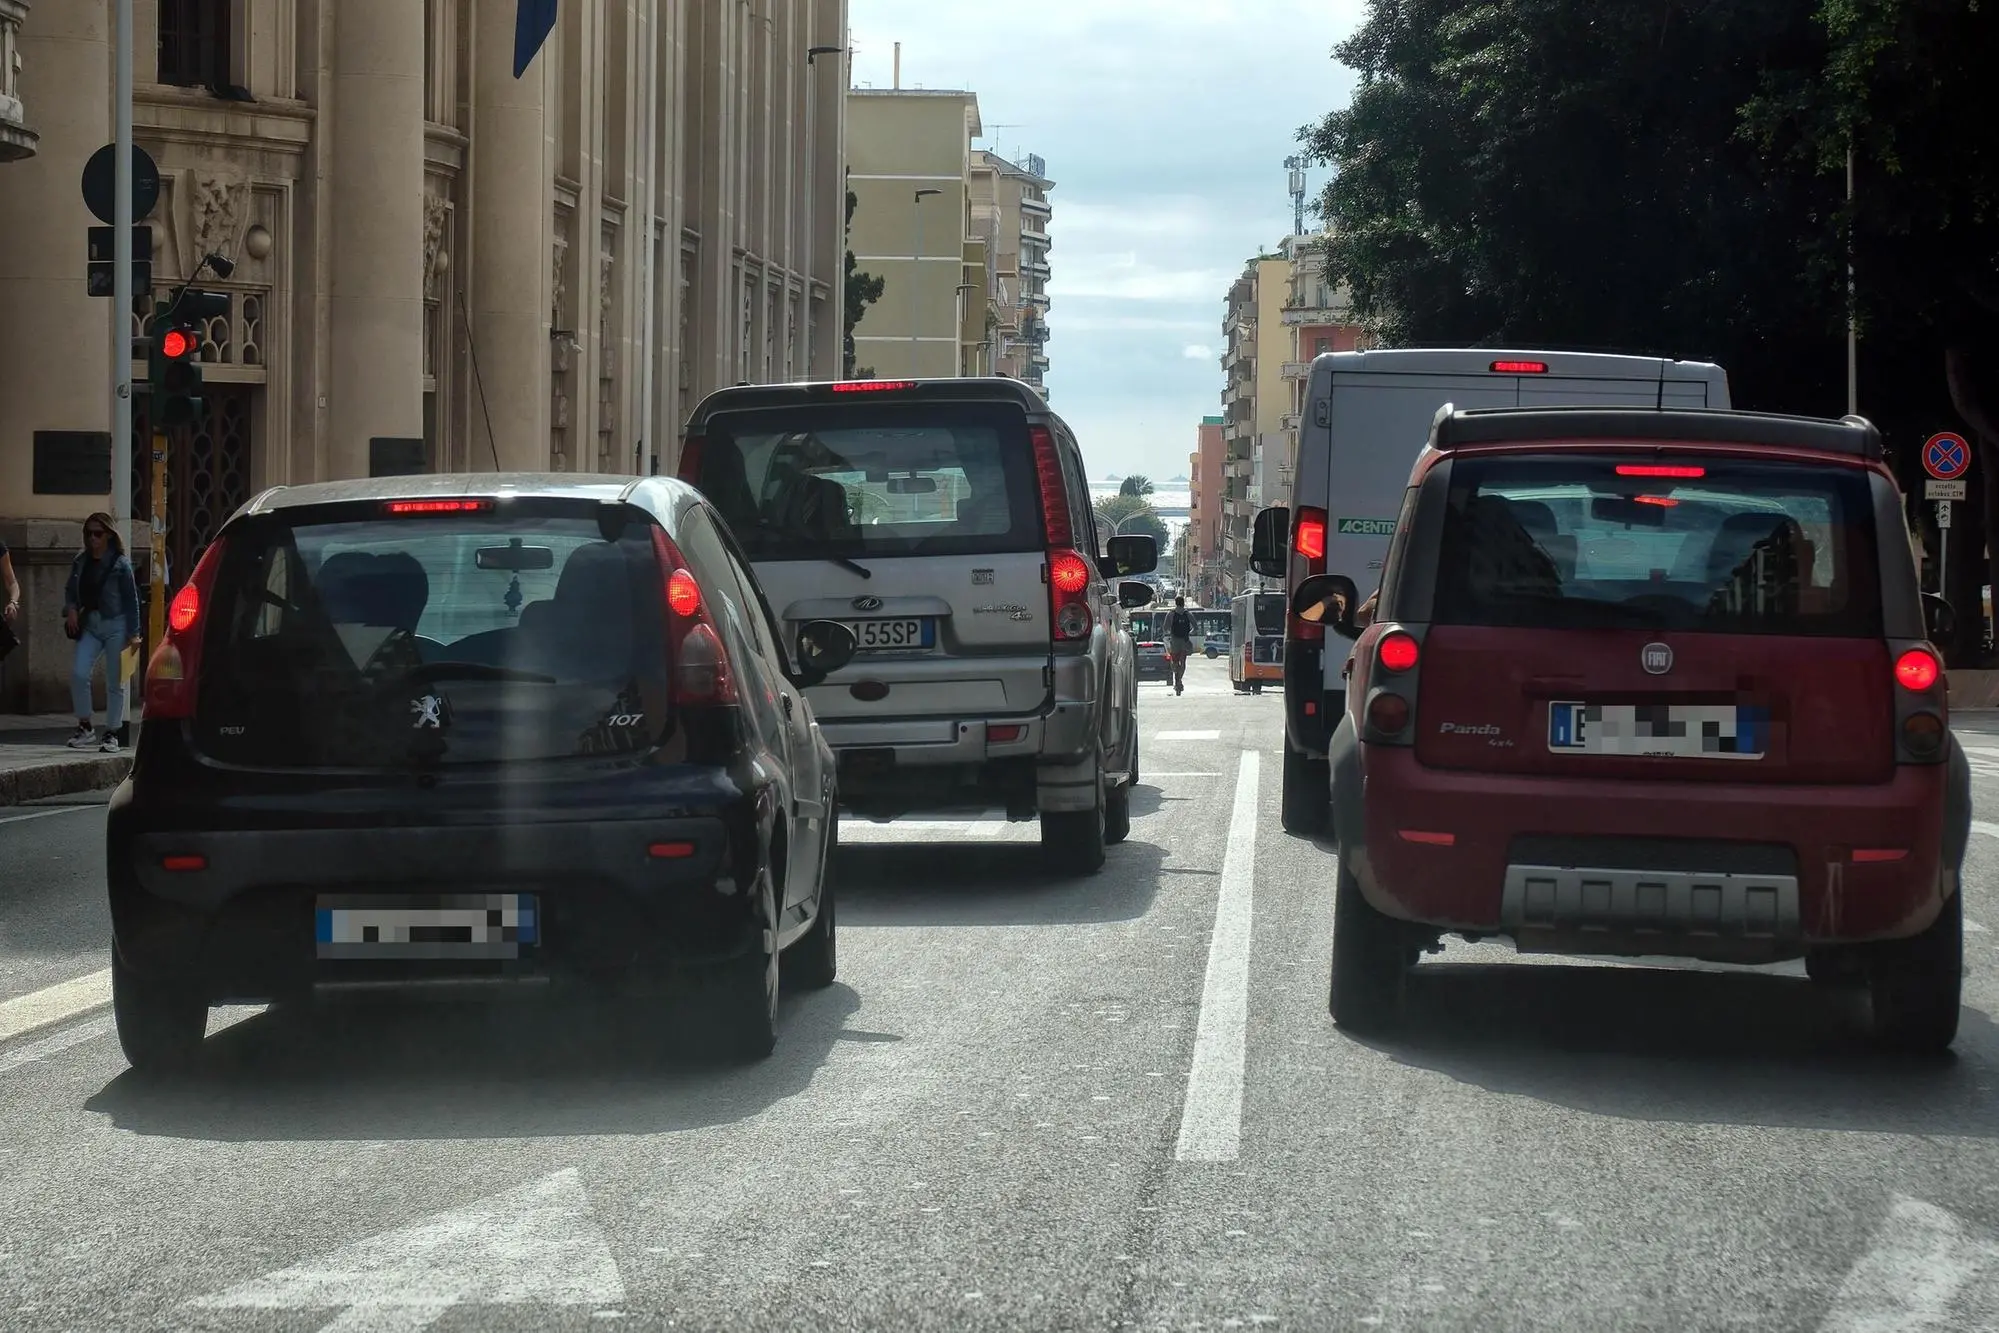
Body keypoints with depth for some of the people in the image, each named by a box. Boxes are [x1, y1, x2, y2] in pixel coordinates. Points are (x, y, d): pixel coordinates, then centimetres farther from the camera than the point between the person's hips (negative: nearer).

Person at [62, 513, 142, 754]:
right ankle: (85, 728, 1)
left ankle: (112, 734, 11)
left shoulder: (120, 564, -5)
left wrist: (133, 634, -6)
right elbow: (71, 590, 18)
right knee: (78, 673, -12)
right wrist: (71, 609, -4)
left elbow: (131, 599, -3)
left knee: (114, 681, 1)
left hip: (115, 625, -4)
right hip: (89, 625, 4)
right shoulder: (81, 562, 7)